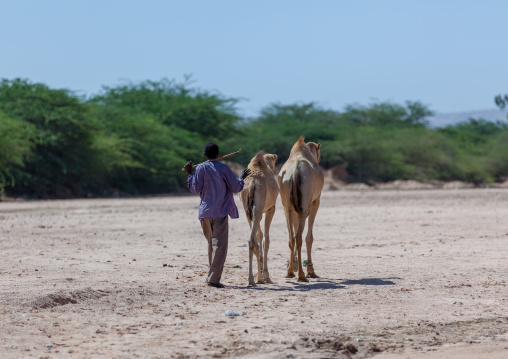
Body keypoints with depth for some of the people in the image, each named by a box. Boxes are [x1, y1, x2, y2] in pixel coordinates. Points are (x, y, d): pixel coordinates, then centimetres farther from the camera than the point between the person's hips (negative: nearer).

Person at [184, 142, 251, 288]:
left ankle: (212, 276, 22)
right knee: (219, 245, -4)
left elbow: (195, 189, -2)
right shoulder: (224, 169, -3)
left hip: (205, 212, 3)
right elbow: (236, 187, 0)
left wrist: (189, 174, 7)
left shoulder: (201, 169, 0)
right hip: (220, 212, -3)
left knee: (211, 243, 17)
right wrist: (241, 178, 18)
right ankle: (213, 278, -13)